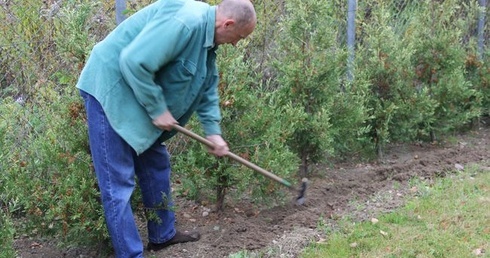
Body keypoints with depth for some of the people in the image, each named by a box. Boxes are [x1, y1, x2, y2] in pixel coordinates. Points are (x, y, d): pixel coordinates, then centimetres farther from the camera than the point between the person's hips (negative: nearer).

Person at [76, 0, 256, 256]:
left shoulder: (206, 35, 6)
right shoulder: (184, 22, -27)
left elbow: (207, 87, 18)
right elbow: (134, 62, -33)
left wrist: (213, 131, 12)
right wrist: (158, 110, -22)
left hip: (141, 98, 11)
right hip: (110, 89, -10)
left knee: (156, 165, 18)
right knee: (118, 183, -7)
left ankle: (163, 235, 32)